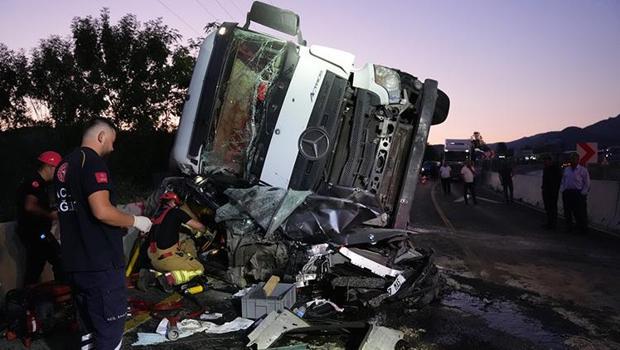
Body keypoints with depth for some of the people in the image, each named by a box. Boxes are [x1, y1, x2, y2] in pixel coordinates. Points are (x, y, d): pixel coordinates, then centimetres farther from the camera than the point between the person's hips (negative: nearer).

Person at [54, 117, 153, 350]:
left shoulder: (63, 166, 16)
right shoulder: (93, 161, -13)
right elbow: (102, 211, -24)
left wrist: (121, 224, 23)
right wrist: (135, 221, -9)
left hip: (74, 264, 9)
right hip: (100, 264, -9)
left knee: (88, 328, 19)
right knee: (110, 328, -1)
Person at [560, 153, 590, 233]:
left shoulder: (583, 170, 0)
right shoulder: (566, 169, 15)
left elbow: (587, 183, -2)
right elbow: (563, 181, 19)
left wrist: (583, 193, -9)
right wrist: (562, 190, 8)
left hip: (578, 193, -5)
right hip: (567, 193, 5)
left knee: (580, 212, -3)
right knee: (567, 212, 8)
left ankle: (583, 229, 9)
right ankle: (569, 227, 20)